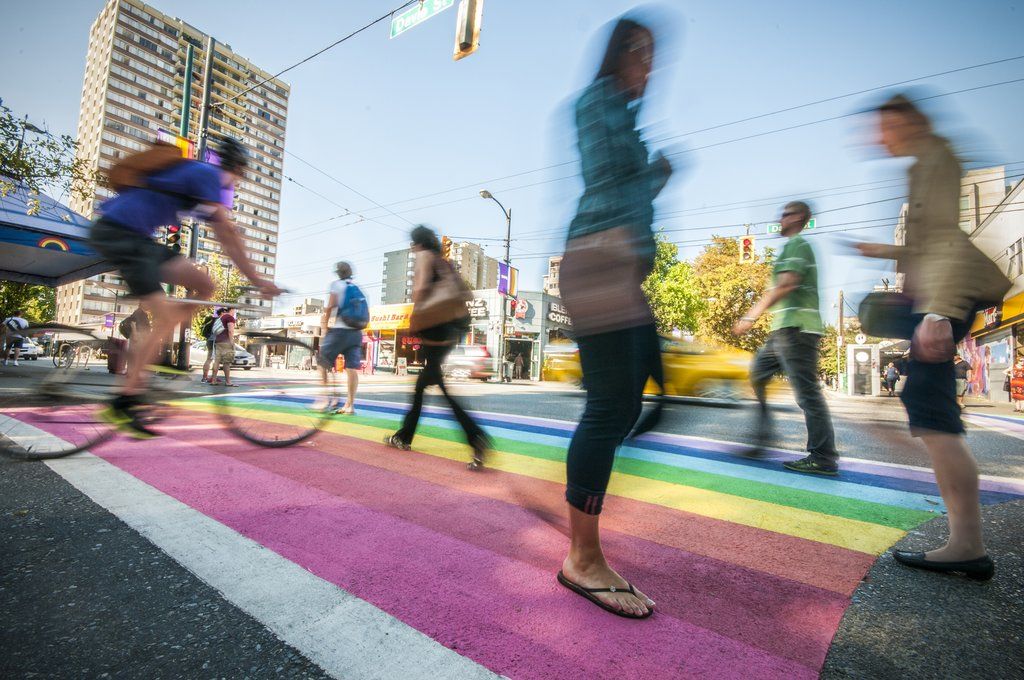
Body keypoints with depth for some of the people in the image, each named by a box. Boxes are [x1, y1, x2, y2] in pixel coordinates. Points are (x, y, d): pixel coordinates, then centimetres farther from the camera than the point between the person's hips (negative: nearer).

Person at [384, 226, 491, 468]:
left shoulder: (424, 255, -1)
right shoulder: (444, 262, 22)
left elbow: (421, 287, -18)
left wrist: (415, 317, -5)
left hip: (434, 329, -9)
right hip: (451, 328, 9)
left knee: (439, 387, -10)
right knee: (422, 382, 16)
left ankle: (477, 438, -20)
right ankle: (404, 436, 27)